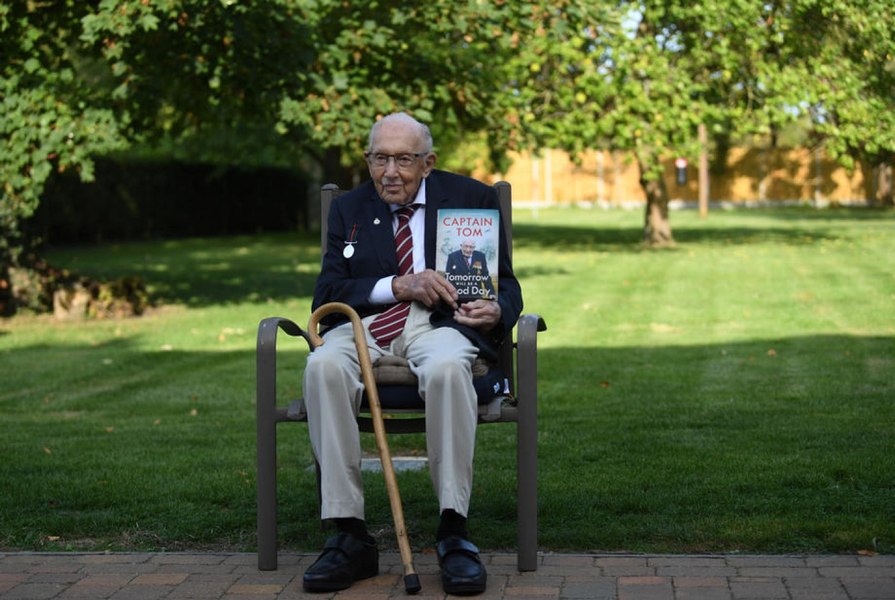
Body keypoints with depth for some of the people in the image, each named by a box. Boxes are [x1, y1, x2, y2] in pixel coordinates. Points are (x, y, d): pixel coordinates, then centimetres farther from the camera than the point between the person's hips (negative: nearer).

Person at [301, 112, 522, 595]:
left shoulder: (472, 198, 13)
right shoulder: (348, 209, 18)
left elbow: (506, 286, 12)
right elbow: (326, 295, 6)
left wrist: (496, 312, -14)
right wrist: (397, 287, -10)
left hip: (440, 323, -2)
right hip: (364, 322, 2)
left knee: (447, 369, -39)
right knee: (323, 366, -34)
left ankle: (453, 534, -34)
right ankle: (349, 537, -31)